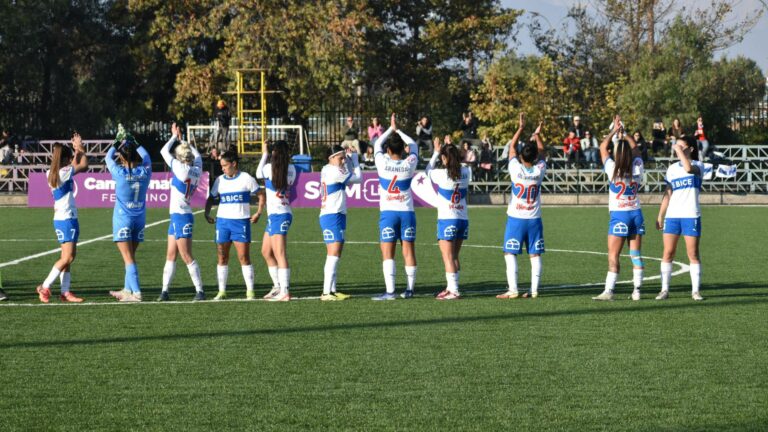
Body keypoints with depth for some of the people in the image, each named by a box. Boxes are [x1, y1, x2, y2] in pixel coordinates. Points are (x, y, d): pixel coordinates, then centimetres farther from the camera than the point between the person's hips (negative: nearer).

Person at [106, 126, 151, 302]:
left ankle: (136, 292, -11)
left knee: (128, 258, -4)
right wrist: (132, 141, 23)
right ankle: (127, 290, 23)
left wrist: (117, 141, 15)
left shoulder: (120, 173, -15)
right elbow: (145, 155, 15)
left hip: (123, 219, -5)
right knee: (130, 256, 16)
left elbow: (108, 157, 3)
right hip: (140, 218, 5)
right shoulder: (144, 171, -6)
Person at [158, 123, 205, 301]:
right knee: (170, 255, 9)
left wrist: (175, 136, 8)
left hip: (181, 216, -8)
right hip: (177, 215, 8)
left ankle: (200, 291, -3)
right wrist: (182, 140, 32)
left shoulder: (182, 169, -15)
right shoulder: (196, 170, 4)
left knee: (187, 257, -5)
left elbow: (164, 151, -5)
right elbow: (197, 155, 27)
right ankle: (165, 291, 11)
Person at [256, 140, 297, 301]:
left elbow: (258, 174, 10)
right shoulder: (291, 169, 4)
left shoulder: (271, 167, -11)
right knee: (266, 252, 20)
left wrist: (265, 154, 20)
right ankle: (277, 286, 24)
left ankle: (284, 292, -18)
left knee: (280, 255, -12)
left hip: (278, 215, -8)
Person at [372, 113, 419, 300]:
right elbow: (413, 145, 20)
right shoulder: (409, 164, 0)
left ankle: (390, 291, -14)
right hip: (407, 212, 3)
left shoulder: (383, 163, -5)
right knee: (409, 251, 7)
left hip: (388, 213, -3)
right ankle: (409, 289, 12)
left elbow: (377, 144, 14)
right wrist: (398, 130, 24)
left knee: (388, 253, -6)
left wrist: (391, 129, 23)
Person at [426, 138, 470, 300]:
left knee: (448, 258, -5)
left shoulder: (442, 174, -13)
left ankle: (453, 291, -12)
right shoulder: (465, 173, 0)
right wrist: (451, 149, 21)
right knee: (454, 257, 15)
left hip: (446, 220, -6)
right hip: (463, 220, 6)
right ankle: (452, 288, 20)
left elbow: (428, 171, 7)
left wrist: (436, 152, 15)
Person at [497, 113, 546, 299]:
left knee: (510, 254, 1)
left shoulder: (516, 169, -10)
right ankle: (534, 290, 2)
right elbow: (543, 152, 14)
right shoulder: (539, 171, -5)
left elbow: (511, 148, 4)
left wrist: (520, 128, 11)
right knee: (535, 255, 5)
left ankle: (513, 290, -8)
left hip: (516, 219, -2)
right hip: (534, 219, 2)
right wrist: (537, 135, 19)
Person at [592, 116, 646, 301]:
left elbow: (603, 147, 2)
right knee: (636, 255, 7)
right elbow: (635, 147, 16)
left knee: (613, 256, -4)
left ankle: (608, 291, -8)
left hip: (619, 216, -4)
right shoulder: (637, 168, -2)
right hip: (636, 214, 4)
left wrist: (614, 131, 11)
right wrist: (623, 134, 22)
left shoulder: (613, 169, -11)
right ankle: (637, 290, 7)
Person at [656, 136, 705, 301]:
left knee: (693, 254, -2)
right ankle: (664, 290, 3)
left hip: (691, 216, -4)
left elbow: (688, 168, -26)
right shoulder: (672, 168, 14)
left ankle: (695, 291, 3)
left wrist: (680, 151, -15)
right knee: (667, 253, -1)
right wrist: (660, 216, 12)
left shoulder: (698, 166, 0)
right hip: (672, 215, 4)